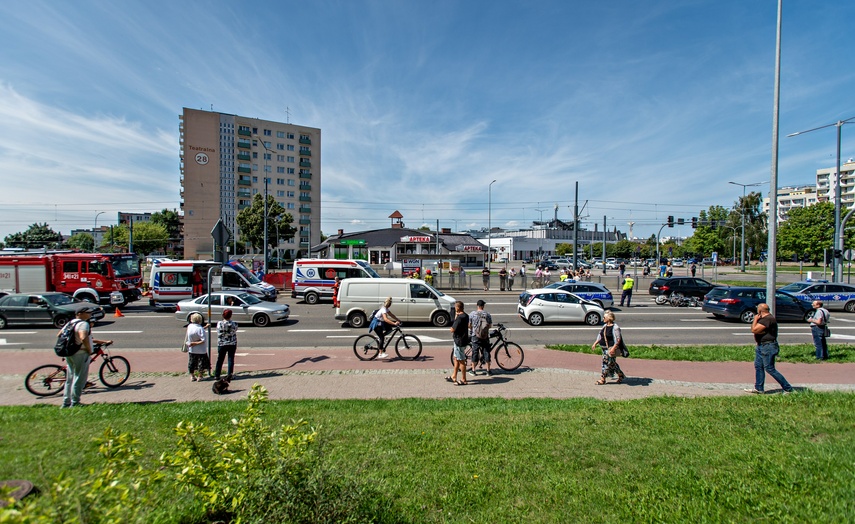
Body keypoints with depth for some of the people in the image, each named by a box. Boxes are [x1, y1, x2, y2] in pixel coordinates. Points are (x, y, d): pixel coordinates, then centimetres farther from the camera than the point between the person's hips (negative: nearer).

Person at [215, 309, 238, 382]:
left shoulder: (219, 323, -12)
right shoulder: (234, 323, -11)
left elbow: (219, 334, -4)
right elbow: (235, 332, 1)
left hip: (222, 344, 0)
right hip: (232, 344, 0)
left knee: (220, 359, 14)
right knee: (231, 359, 7)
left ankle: (217, 375, 23)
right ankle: (229, 374, 7)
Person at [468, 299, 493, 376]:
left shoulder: (472, 314, -5)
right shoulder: (487, 314, -3)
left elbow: (469, 325, -1)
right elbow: (490, 326, 1)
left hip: (475, 336, 0)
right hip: (485, 336, 0)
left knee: (475, 352, 7)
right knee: (486, 352, 9)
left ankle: (473, 370, 13)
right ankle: (488, 370, 15)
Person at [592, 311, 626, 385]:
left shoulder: (615, 327, -15)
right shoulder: (605, 326, 9)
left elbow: (618, 339, -18)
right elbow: (600, 336, 17)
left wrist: (613, 348, -26)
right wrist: (595, 343, 11)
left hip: (611, 348, -8)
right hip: (604, 348, 8)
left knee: (607, 362, -4)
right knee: (612, 363, 16)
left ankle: (602, 379, 3)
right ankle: (621, 375, 33)